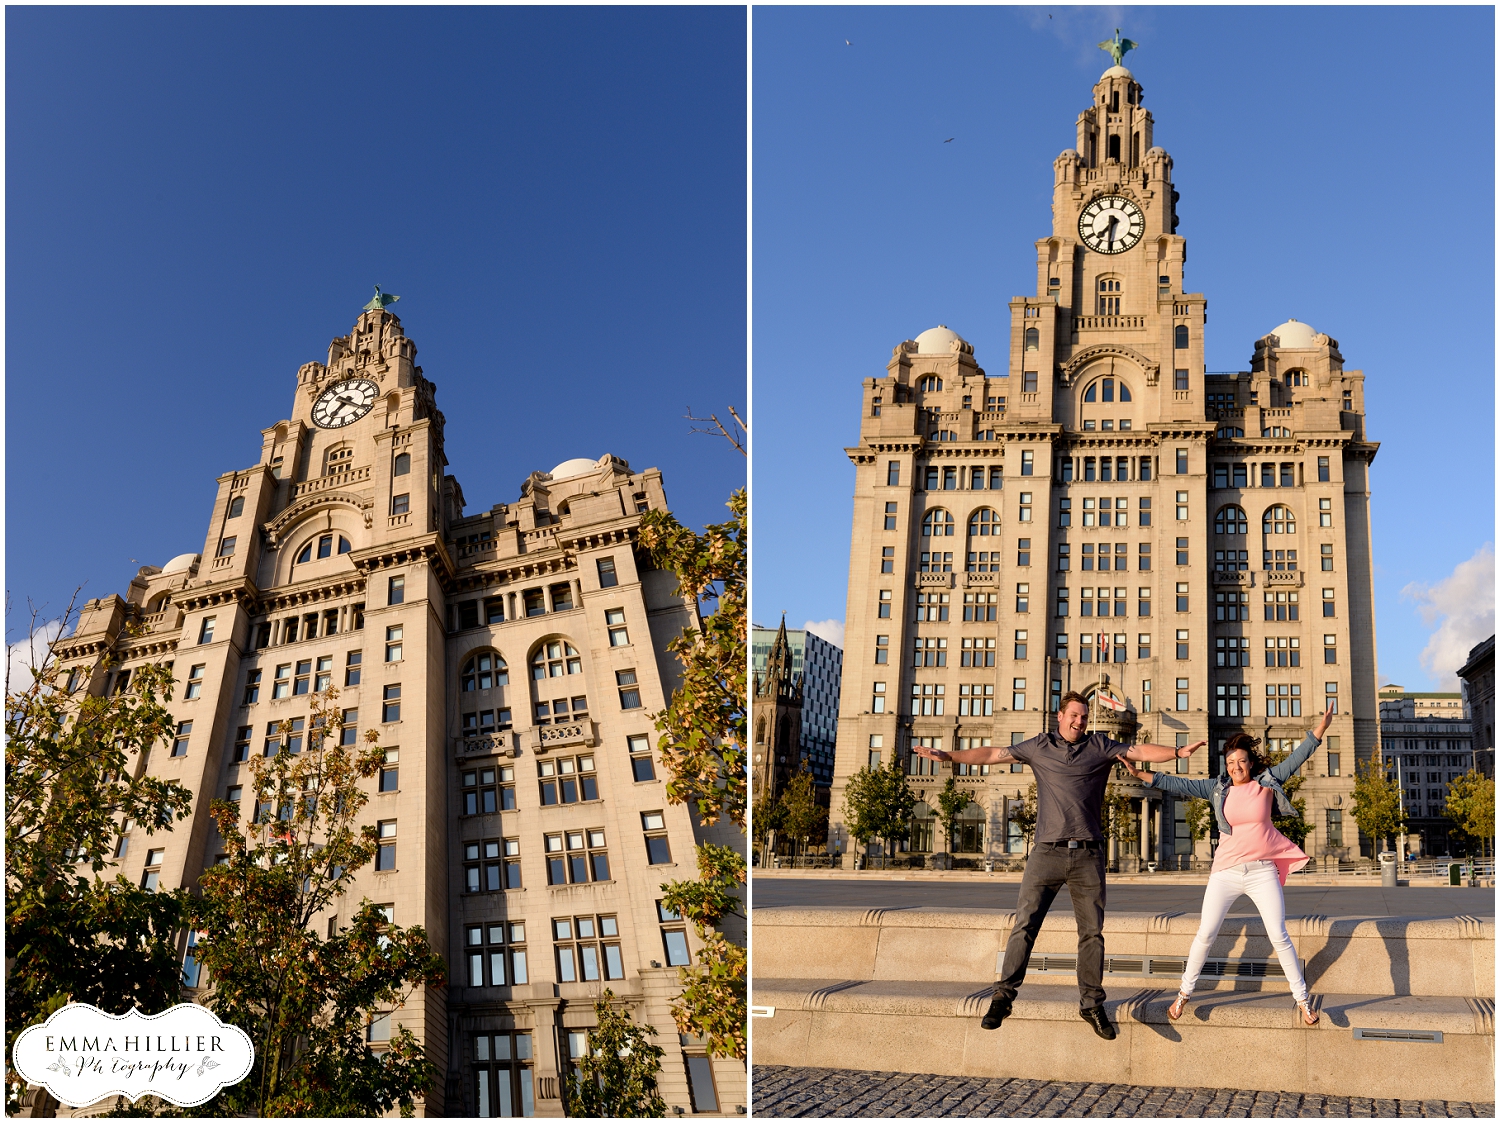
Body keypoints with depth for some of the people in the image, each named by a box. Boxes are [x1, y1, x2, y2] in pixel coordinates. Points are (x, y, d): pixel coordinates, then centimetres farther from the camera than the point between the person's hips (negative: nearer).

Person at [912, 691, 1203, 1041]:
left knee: (1092, 931, 5)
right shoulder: (1039, 747, 11)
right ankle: (1003, 996, -2)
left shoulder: (1099, 746, 10)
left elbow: (1141, 752, 0)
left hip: (1088, 855, 1)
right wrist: (948, 756, 8)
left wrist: (1178, 752, -15)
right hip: (1047, 852, -1)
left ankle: (1092, 1004, 15)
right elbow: (993, 753, 12)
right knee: (1024, 925, -6)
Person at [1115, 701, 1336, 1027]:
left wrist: (1322, 725, -9)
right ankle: (1185, 992, 13)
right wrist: (1140, 775, -7)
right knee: (1205, 933, 0)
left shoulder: (1267, 781, 1)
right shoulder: (1218, 788, 3)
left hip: (1263, 871, -1)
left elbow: (1298, 757, -1)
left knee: (1279, 936, -2)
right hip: (1226, 872, 1)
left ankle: (1303, 999, 11)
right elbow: (1180, 785, 0)